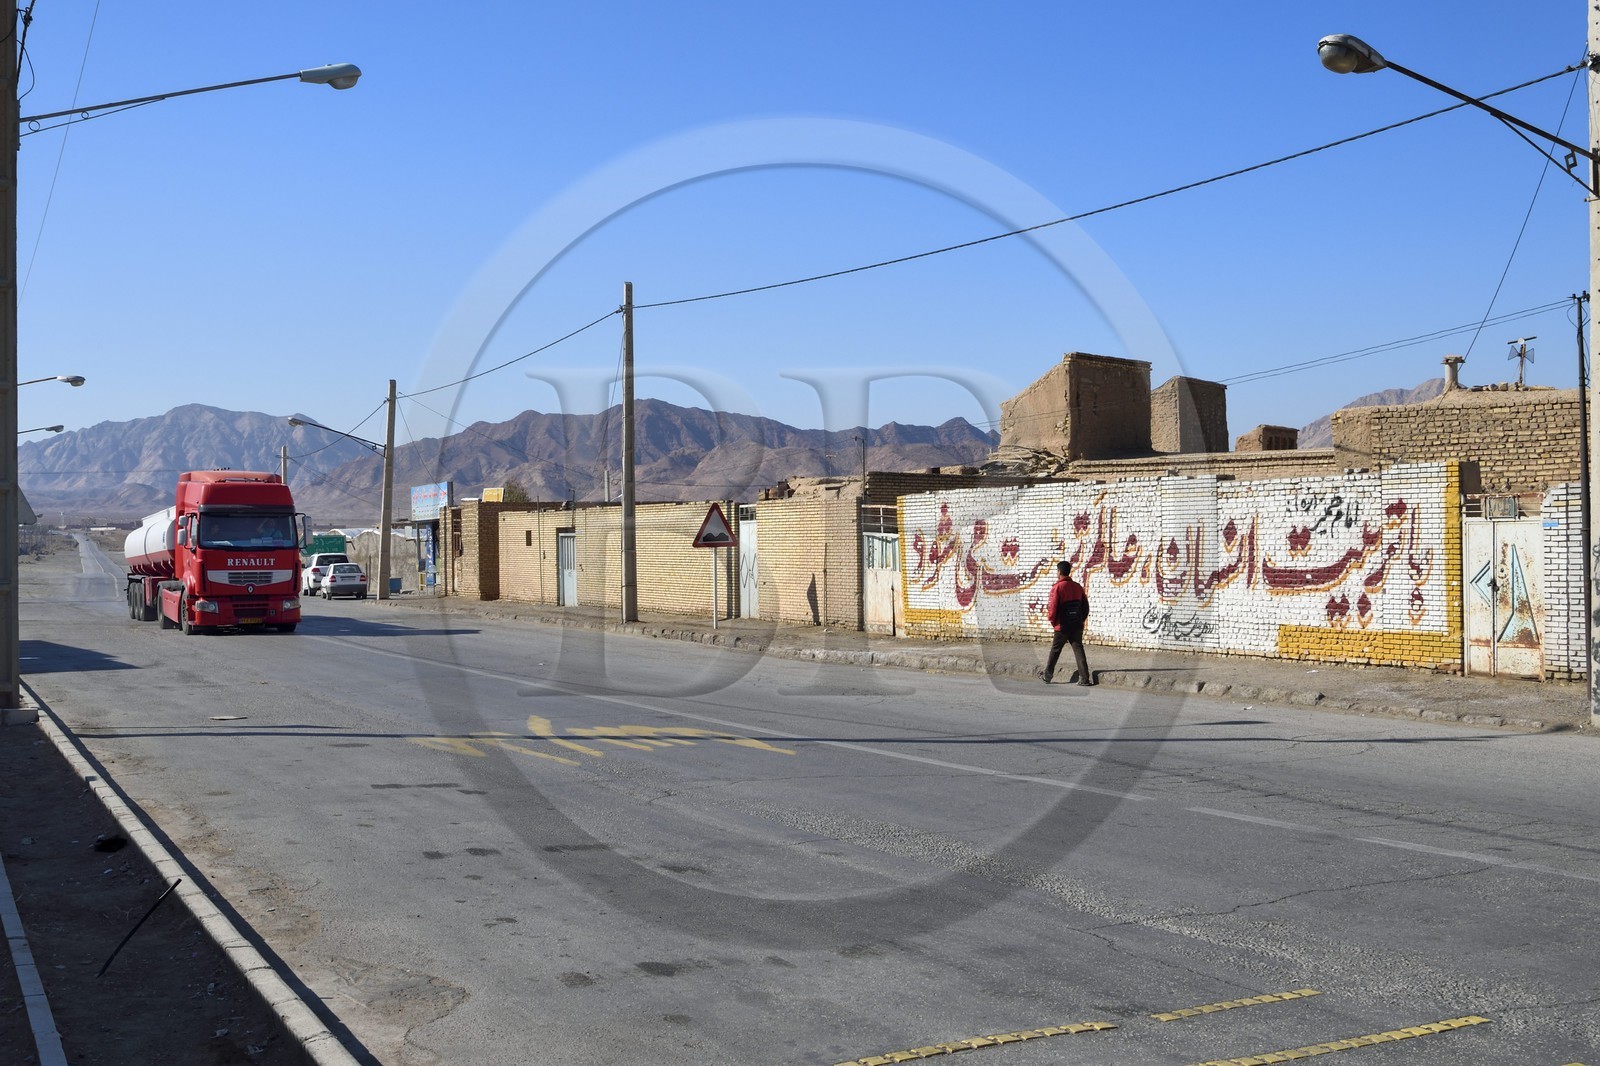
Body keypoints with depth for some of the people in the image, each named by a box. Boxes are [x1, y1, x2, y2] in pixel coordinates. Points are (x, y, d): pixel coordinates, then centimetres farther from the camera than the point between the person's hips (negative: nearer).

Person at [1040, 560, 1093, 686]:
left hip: (1062, 626, -4)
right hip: (1077, 626, 4)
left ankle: (1047, 675, 21)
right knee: (1078, 650, 3)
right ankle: (1084, 679, -4)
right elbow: (1085, 606, 8)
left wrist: (1052, 620, 2)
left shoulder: (1057, 587, -12)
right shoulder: (1078, 586, 6)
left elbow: (1053, 607, -15)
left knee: (1055, 651, 10)